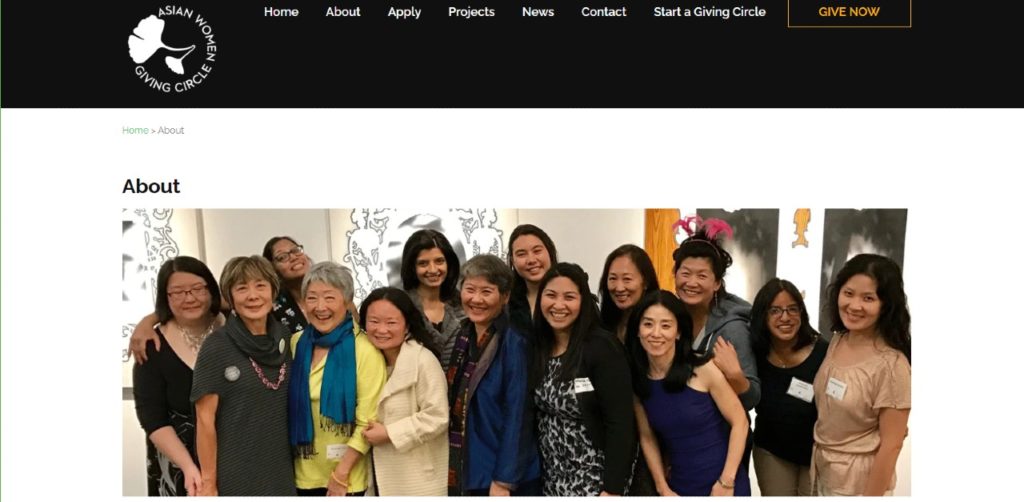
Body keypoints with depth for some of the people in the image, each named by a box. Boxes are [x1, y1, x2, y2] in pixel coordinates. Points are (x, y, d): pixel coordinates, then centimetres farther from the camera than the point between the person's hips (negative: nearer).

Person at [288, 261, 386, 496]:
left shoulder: (365, 350, -14)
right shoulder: (296, 343, 1)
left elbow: (367, 422, -15)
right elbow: (289, 407, 9)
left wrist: (341, 473, -14)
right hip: (303, 473, 4)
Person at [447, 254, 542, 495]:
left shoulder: (514, 343, -15)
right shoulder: (463, 336, 4)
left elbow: (517, 417, -17)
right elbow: (456, 406, 10)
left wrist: (503, 481, -18)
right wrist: (453, 470, 8)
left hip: (507, 477, -6)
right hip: (467, 471, 6)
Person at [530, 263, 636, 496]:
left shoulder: (602, 347, -17)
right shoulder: (538, 347, 2)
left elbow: (620, 423, -19)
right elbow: (539, 415, 7)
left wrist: (613, 489, -20)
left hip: (595, 477, -5)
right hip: (552, 475, 6)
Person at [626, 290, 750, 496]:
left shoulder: (704, 369, -15)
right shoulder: (636, 380, -4)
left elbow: (739, 422, -11)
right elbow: (647, 438, 5)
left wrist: (726, 482, -14)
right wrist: (663, 488, -1)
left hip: (724, 485, -3)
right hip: (680, 487, 4)